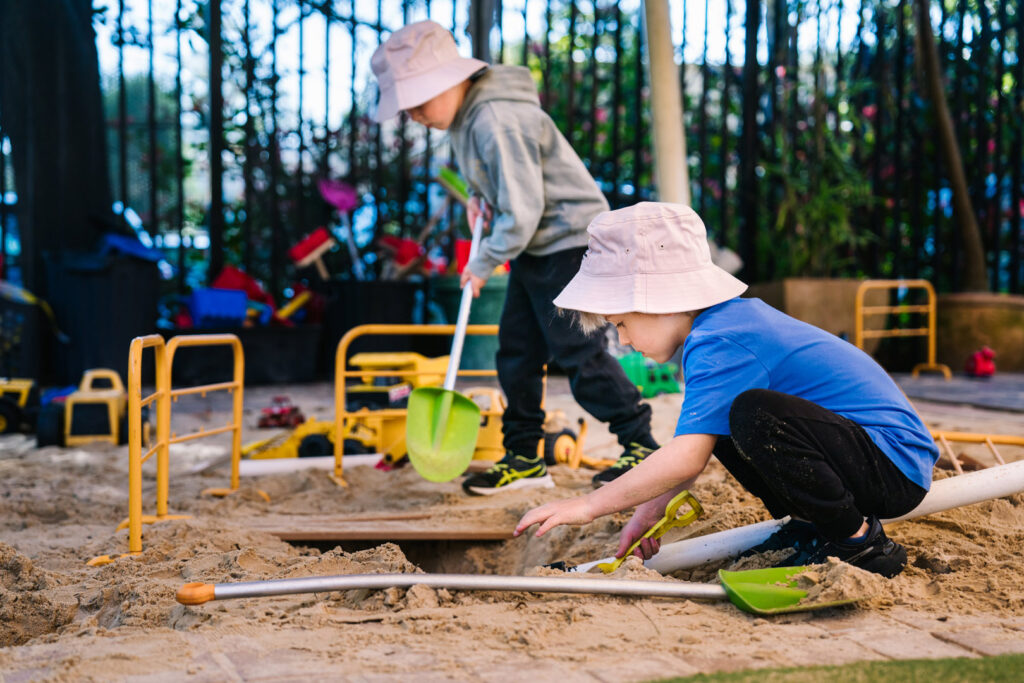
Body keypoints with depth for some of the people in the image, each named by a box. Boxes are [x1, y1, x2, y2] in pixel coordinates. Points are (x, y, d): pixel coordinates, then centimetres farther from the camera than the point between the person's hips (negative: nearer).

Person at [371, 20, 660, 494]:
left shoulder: (497, 121, -26)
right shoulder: (465, 115, 4)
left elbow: (521, 212, -25)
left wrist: (483, 264, -13)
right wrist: (478, 196, 7)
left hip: (570, 238, -10)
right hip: (534, 247, 10)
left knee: (578, 352, -8)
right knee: (516, 350, 9)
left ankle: (641, 444, 3)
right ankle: (523, 456, 17)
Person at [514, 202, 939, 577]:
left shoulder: (720, 345, -20)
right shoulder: (735, 319, 11)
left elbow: (686, 458, -27)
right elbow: (693, 445, 17)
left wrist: (590, 505, -19)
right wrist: (652, 509, 12)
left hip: (896, 469, -10)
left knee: (755, 414, -32)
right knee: (715, 422, 12)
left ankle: (861, 544, -15)